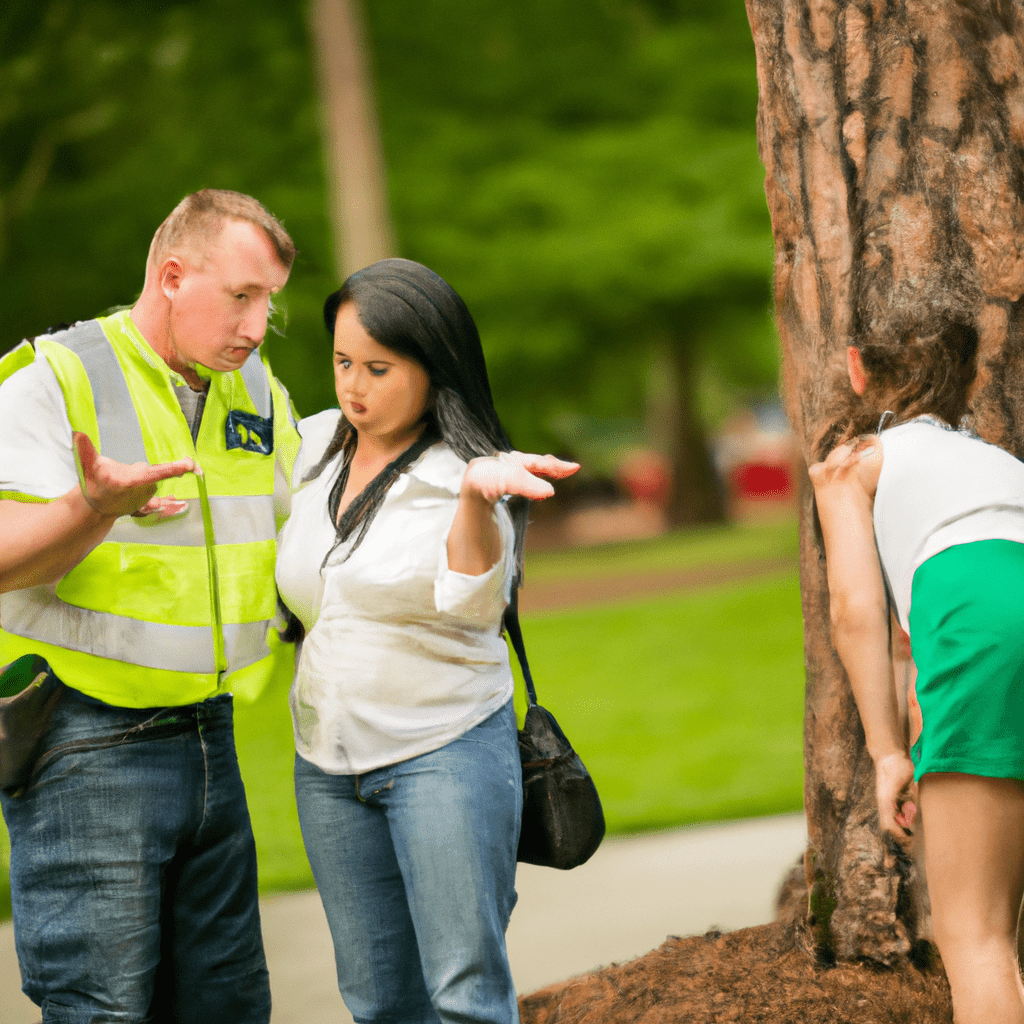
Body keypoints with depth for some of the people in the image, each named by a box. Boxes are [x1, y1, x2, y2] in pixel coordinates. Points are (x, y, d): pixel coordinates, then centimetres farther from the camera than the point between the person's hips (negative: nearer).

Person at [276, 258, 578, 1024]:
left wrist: (477, 498, -51)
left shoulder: (458, 475, -12)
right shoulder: (314, 446, 5)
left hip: (446, 751, -6)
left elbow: (472, 601, -32)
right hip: (327, 763, 6)